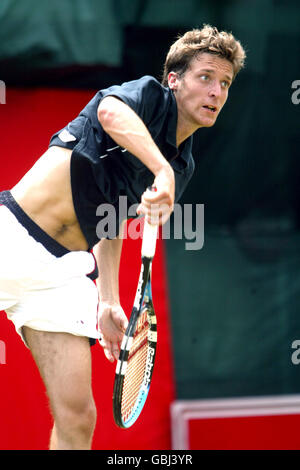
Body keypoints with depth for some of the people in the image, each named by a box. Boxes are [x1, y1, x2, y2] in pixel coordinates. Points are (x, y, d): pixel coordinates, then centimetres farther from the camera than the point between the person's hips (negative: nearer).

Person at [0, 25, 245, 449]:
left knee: (77, 416, -3)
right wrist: (162, 172, -42)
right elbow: (111, 112, -30)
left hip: (64, 270, 6)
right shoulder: (150, 94, -3)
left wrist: (108, 303, 12)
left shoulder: (184, 166, 16)